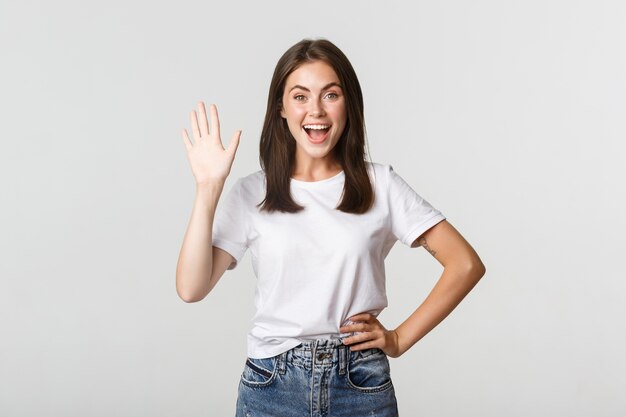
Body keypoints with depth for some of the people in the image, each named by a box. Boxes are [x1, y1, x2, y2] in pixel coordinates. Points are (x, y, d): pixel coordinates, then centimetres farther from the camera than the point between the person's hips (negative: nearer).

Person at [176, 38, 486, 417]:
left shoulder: (380, 185, -2)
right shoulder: (251, 194, -1)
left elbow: (466, 265, -2)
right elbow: (191, 288, -11)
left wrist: (401, 339, -4)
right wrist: (209, 188, -15)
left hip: (361, 385, 0)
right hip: (272, 385, 0)